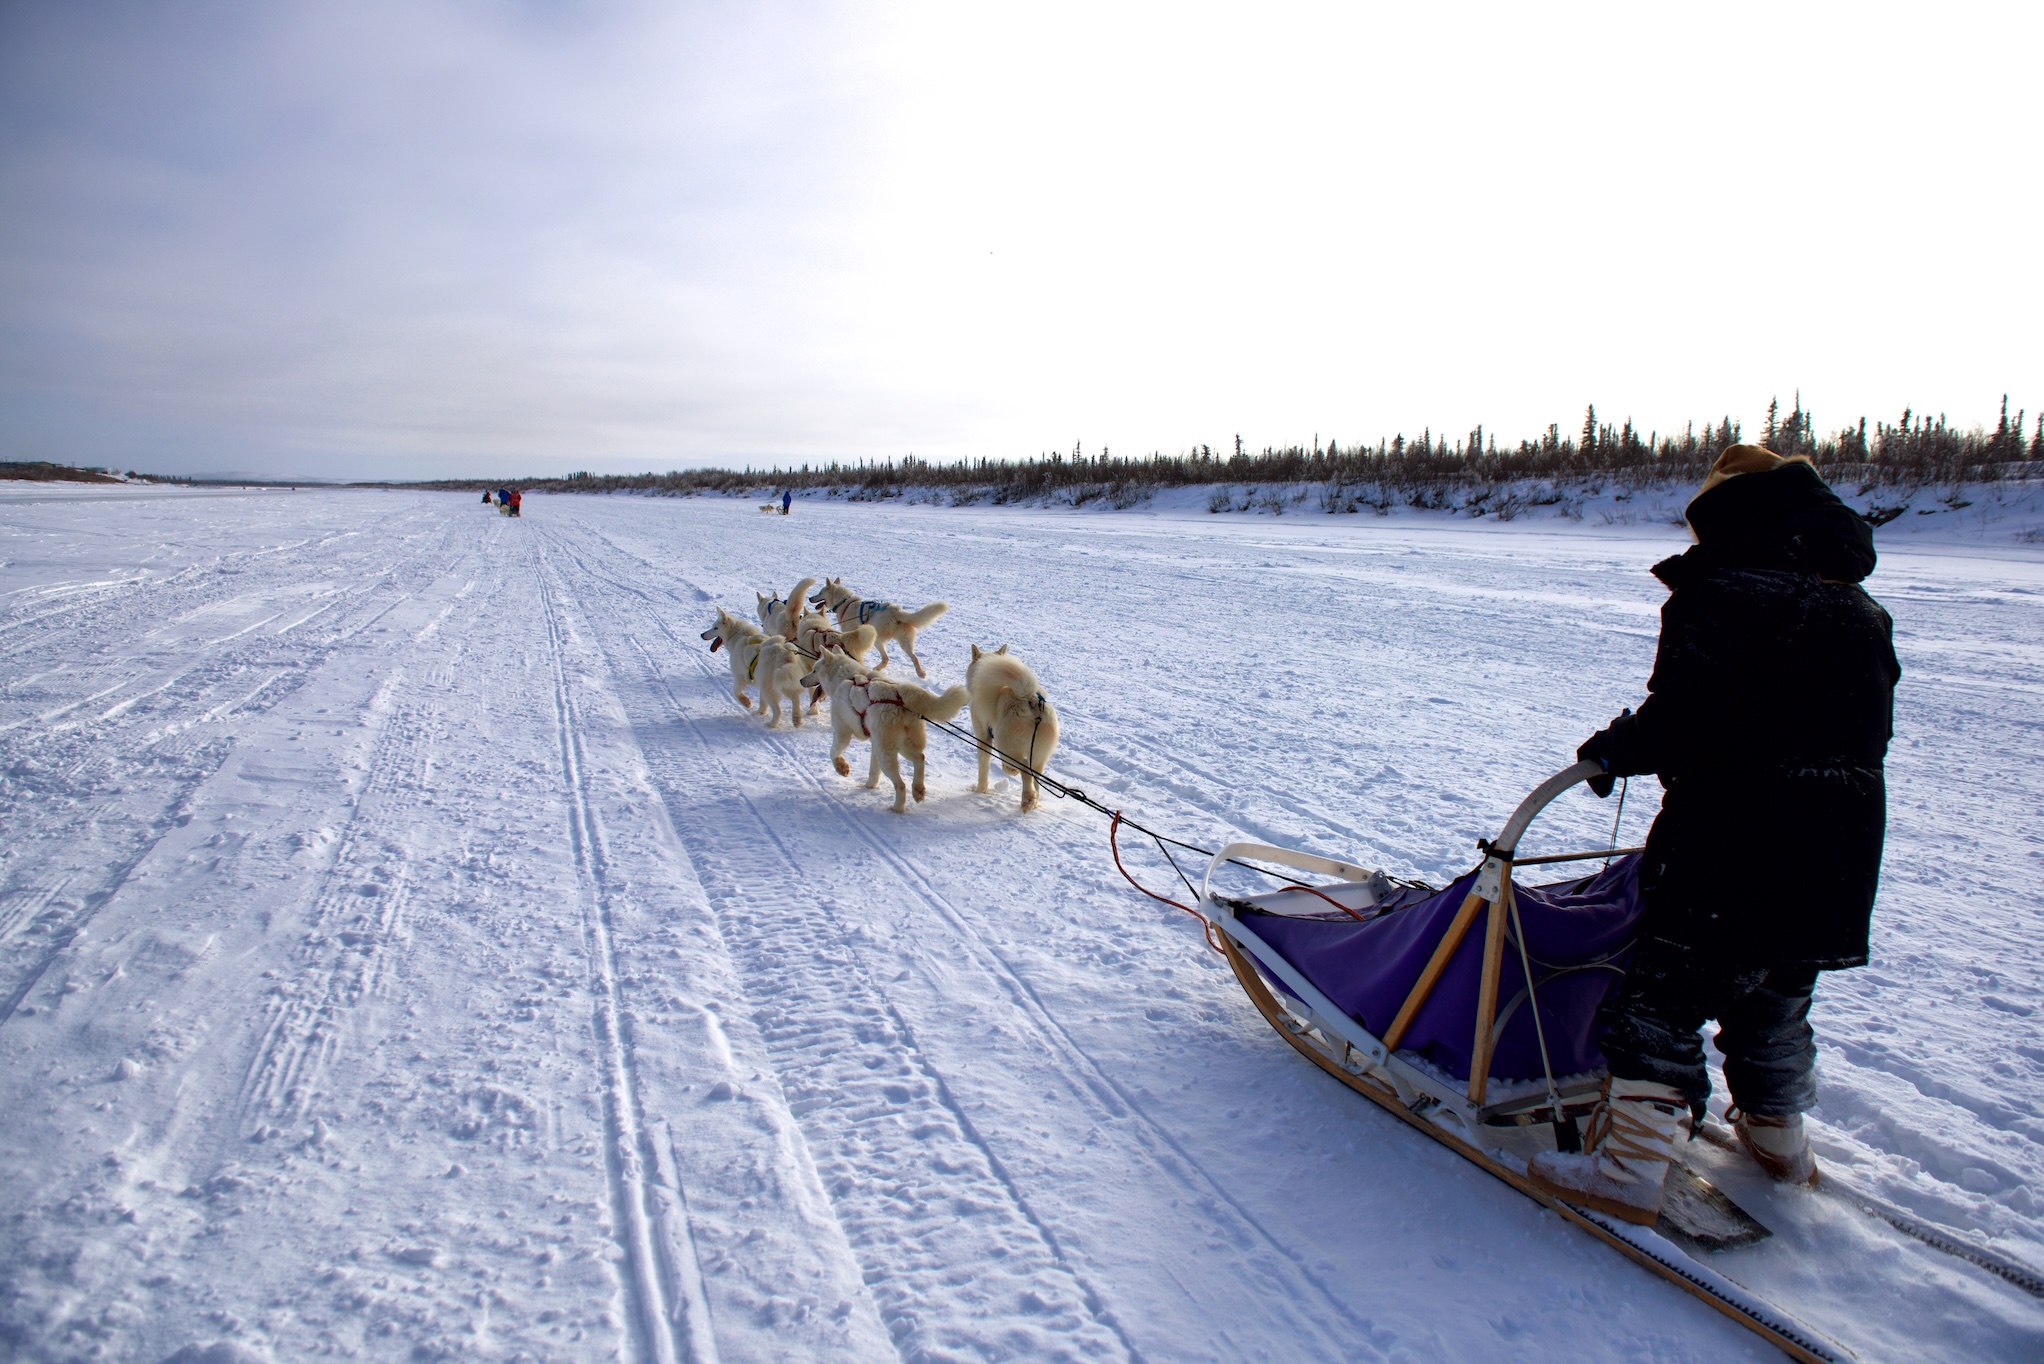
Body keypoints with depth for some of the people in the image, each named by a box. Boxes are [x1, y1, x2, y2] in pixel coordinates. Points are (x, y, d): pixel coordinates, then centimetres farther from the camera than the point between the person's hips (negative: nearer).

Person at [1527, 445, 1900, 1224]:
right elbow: (1870, 731, 16)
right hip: (1841, 863, 8)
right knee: (1775, 1005, 24)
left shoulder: (1720, 598, -14)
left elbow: (1682, 725, -24)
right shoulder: (1862, 612, 11)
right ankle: (1779, 1142, 40)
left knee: (1663, 1002, 1)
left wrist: (1617, 748, -5)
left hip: (1731, 853, -8)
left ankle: (1629, 1169, 4)